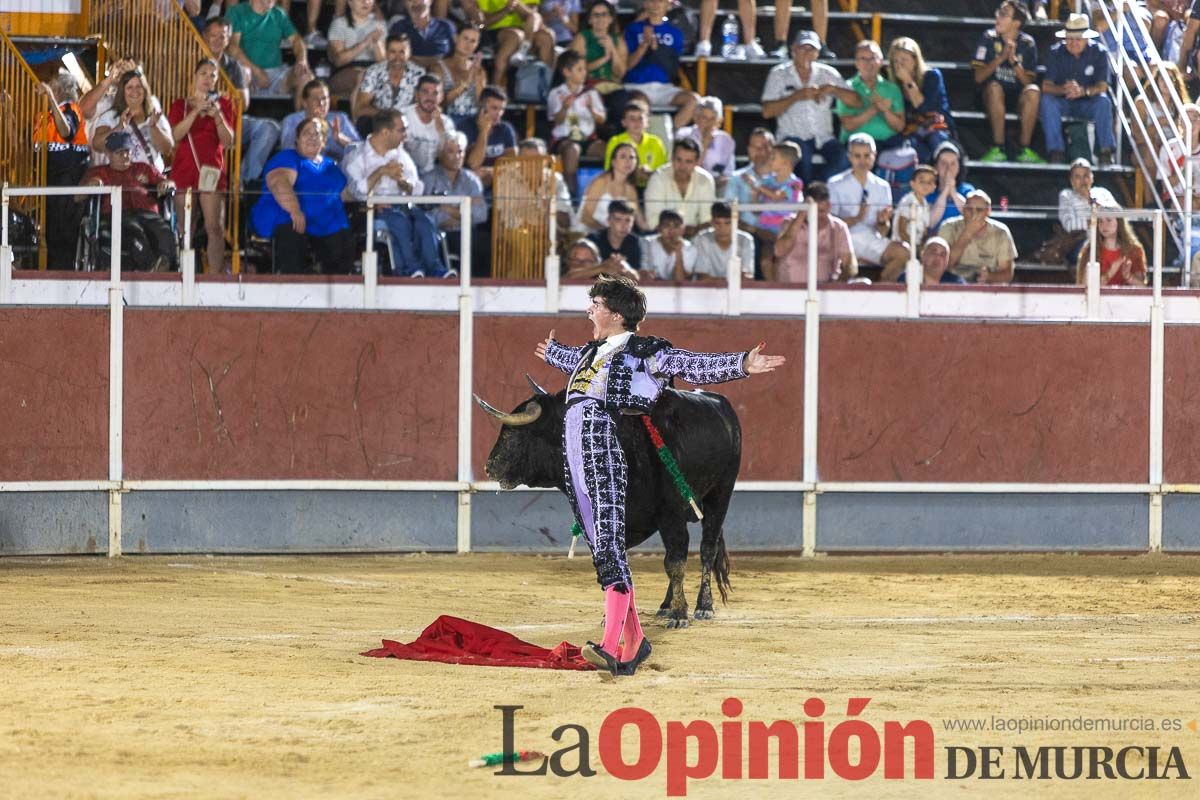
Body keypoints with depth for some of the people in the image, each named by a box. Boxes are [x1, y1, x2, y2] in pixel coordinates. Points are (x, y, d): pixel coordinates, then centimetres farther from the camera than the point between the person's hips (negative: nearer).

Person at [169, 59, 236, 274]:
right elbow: (175, 135, -4)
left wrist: (217, 116, -11)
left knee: (214, 228, -13)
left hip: (212, 170, -1)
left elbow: (228, 142, 4)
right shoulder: (180, 105, 14)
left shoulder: (223, 104, 13)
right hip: (184, 171, 1)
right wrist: (196, 111, -13)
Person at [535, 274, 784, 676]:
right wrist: (552, 352, 69)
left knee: (608, 544, -16)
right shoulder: (594, 351, 24)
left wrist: (741, 364, -23)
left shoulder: (644, 351, 1)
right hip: (573, 444, 8)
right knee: (600, 547, 7)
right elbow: (574, 360, 48)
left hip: (601, 440, -8)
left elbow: (693, 365, -9)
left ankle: (611, 646, -26)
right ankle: (633, 641, 12)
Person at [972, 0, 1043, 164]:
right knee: (995, 87, -34)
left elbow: (1028, 82, -8)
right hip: (991, 96, -1)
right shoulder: (989, 38, -4)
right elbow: (978, 77, -10)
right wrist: (1001, 58, -21)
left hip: (1017, 97, 1)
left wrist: (1014, 61, -23)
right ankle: (998, 148, -31)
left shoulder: (1027, 43, -2)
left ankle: (1025, 149, -24)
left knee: (1033, 91, -30)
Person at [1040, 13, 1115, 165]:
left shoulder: (1098, 53, -9)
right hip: (1062, 102, 1)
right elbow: (1046, 86, -17)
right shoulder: (1055, 53, -8)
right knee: (1047, 99, -30)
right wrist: (1064, 89, -40)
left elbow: (1102, 86, -17)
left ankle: (1105, 151, -30)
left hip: (1088, 104, -1)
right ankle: (1056, 151, -31)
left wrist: (1083, 91, -39)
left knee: (1103, 101, -32)